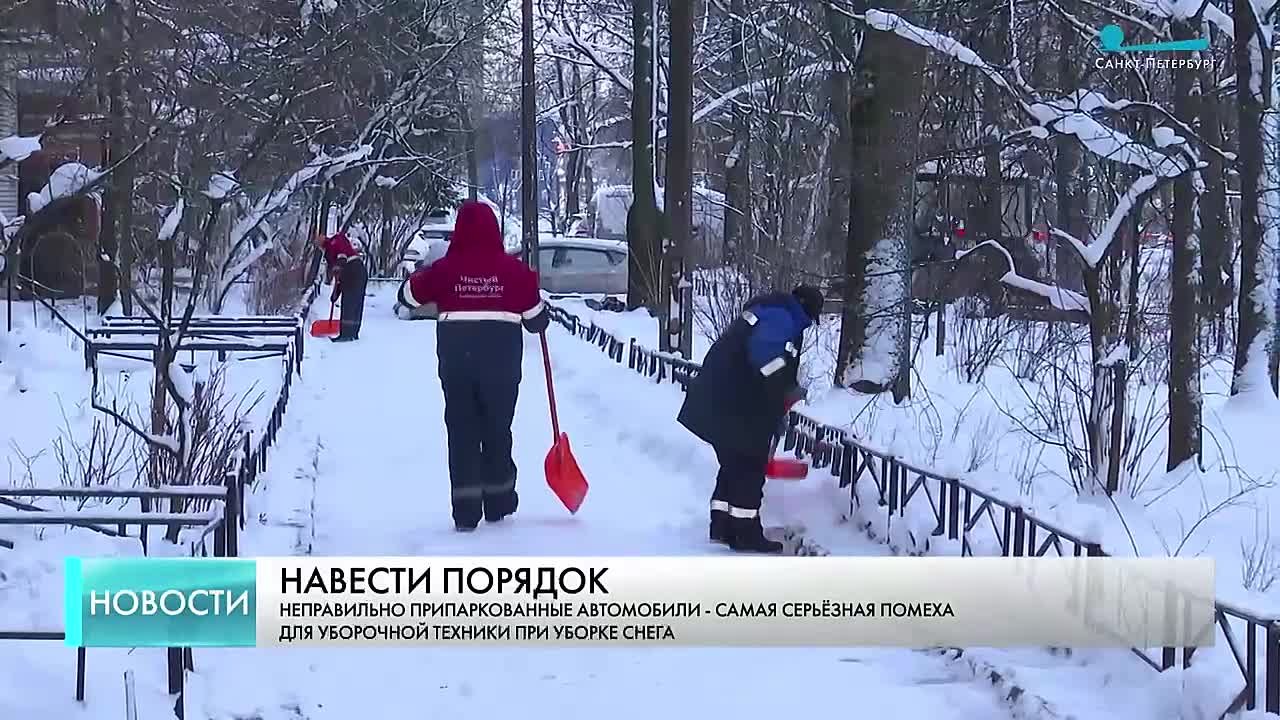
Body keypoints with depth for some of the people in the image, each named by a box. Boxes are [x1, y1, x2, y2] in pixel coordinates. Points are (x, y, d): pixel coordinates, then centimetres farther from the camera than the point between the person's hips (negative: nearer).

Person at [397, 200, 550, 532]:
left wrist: (420, 274, 30)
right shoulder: (513, 269, -5)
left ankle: (466, 512, 1)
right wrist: (544, 311, 25)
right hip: (502, 361, 0)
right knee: (498, 430, 16)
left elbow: (409, 295, 10)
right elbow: (536, 319, 2)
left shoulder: (446, 268, -5)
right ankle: (498, 504, 25)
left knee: (461, 432, 6)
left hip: (456, 360, 0)